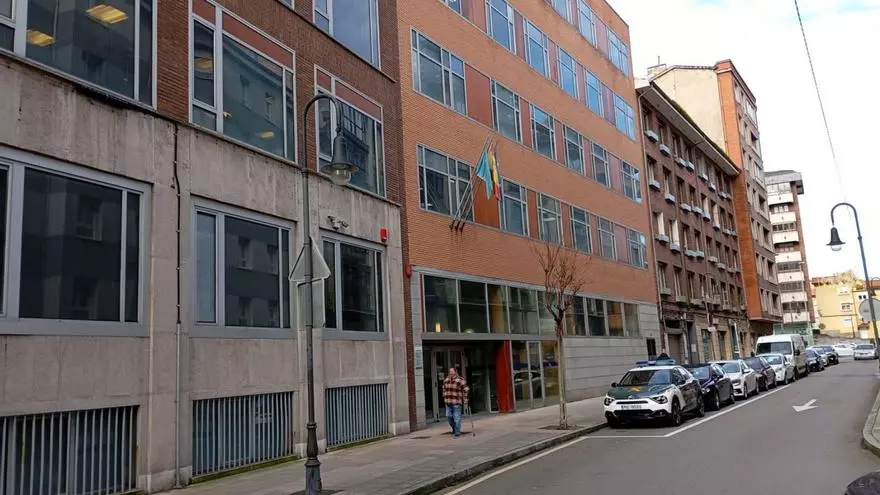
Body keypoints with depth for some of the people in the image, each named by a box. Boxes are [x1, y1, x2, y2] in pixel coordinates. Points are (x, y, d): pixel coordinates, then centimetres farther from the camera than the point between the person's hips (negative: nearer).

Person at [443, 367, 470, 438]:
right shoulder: (446, 380, 10)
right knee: (449, 416, 9)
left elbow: (466, 389, -7)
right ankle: (454, 429, 30)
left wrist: (465, 398, -6)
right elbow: (444, 388, 26)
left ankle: (457, 432, 4)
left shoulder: (460, 380, -9)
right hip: (448, 402, 6)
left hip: (457, 402, -6)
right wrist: (444, 397, 21)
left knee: (456, 417, -4)